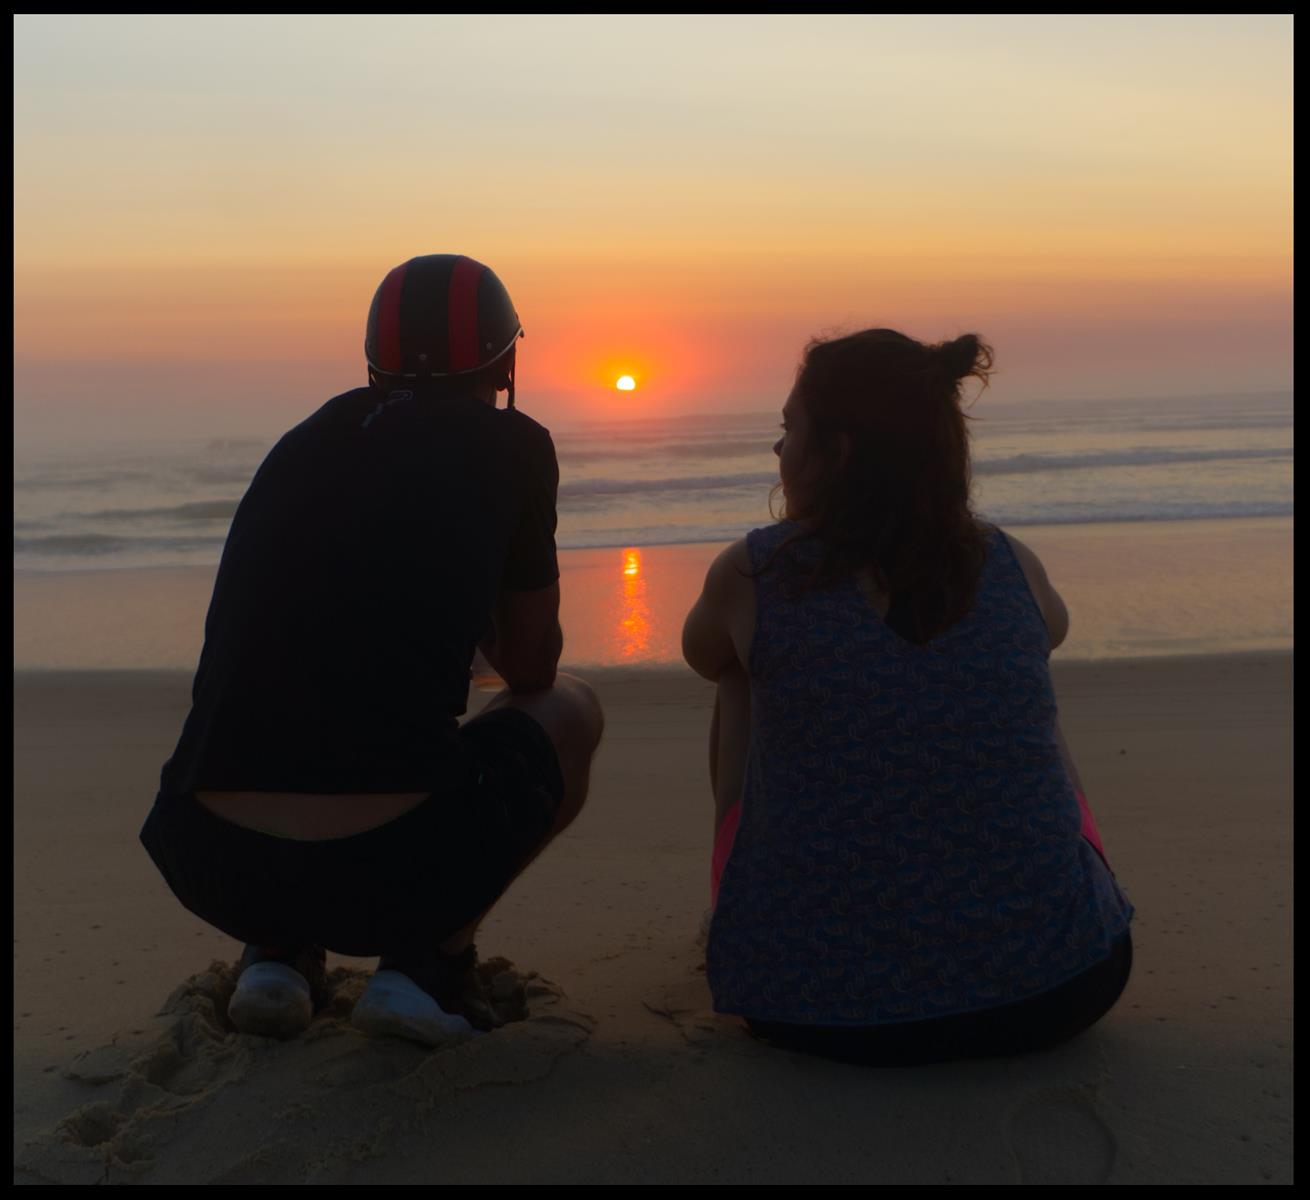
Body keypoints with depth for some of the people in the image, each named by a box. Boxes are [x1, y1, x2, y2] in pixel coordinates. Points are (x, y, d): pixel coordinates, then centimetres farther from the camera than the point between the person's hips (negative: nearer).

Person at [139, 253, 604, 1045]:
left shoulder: (303, 443, 17)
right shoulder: (512, 445, 6)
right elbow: (531, 664, 15)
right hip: (396, 871, -4)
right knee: (569, 709, 23)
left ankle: (280, 951, 19)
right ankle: (429, 959, 9)